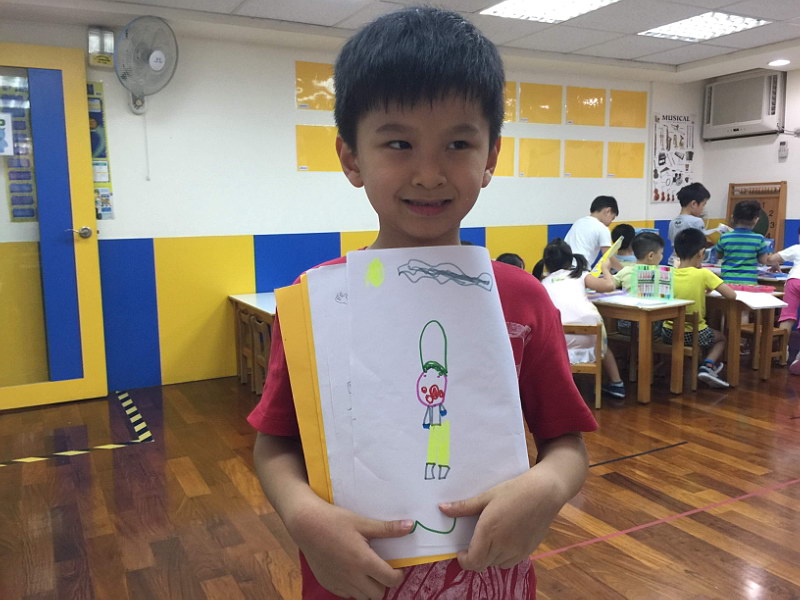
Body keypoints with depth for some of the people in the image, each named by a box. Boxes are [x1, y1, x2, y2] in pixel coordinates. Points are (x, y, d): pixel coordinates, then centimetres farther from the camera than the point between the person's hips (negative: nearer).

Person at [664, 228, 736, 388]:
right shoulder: (703, 274, -17)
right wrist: (710, 289, 2)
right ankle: (708, 366, 4)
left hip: (668, 333, 4)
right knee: (721, 338, 28)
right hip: (693, 334, -4)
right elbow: (732, 295, -16)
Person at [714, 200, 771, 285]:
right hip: (749, 283, -1)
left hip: (728, 281, 1)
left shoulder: (724, 238, -3)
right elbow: (763, 260, 4)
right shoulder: (759, 239, -6)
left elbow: (718, 255, 13)